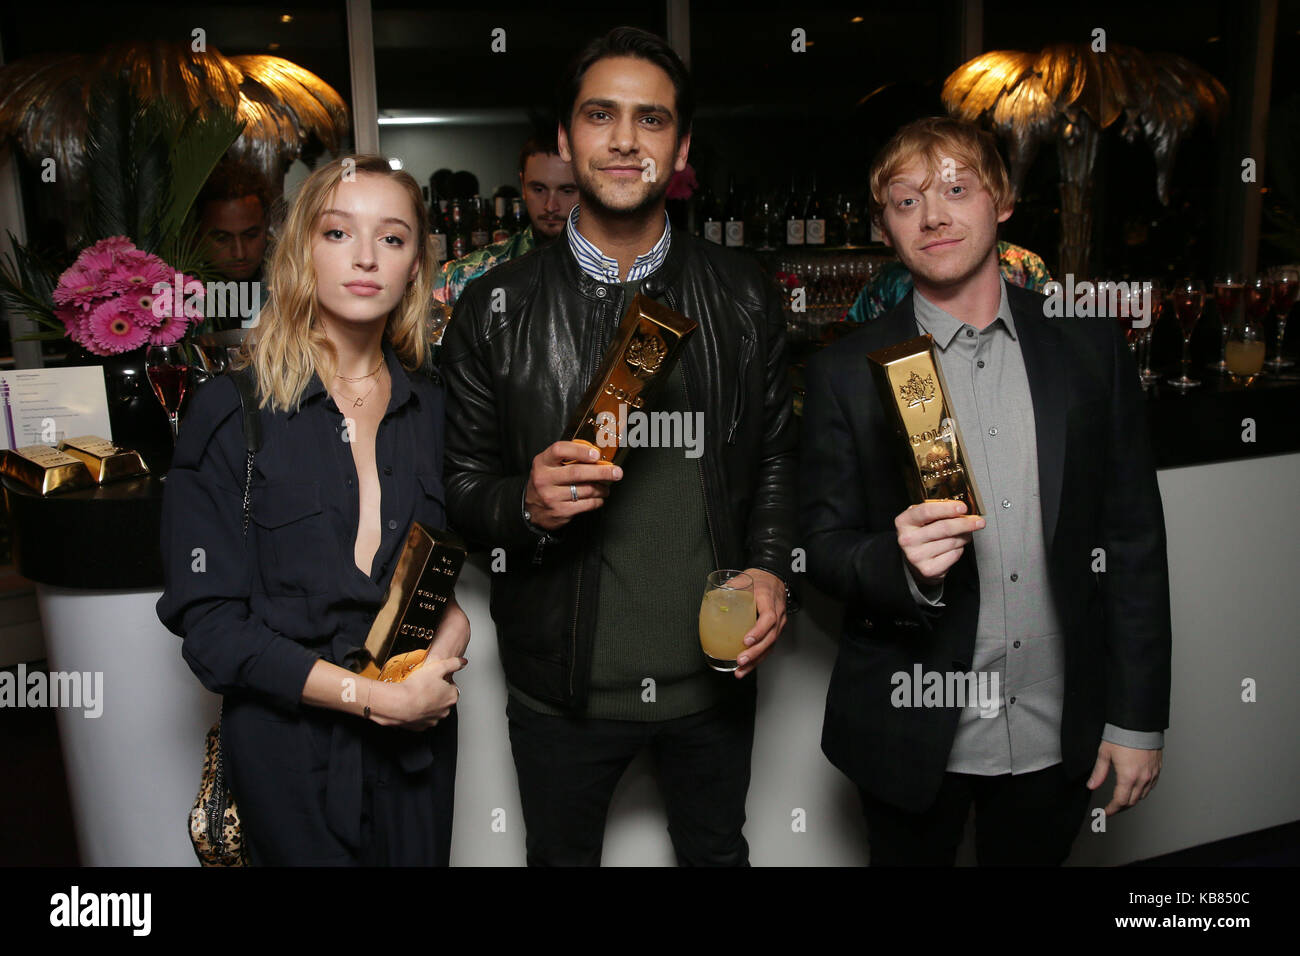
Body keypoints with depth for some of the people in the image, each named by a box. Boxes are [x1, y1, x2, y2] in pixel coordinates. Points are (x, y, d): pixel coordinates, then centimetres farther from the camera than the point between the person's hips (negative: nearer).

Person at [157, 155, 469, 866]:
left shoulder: (430, 408, 2)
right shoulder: (231, 412, -11)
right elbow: (209, 620, -14)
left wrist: (452, 627, -10)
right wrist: (377, 697, -18)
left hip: (419, 735, 4)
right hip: (289, 739, -3)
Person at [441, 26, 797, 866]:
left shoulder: (743, 296, -2)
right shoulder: (495, 311, -7)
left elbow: (776, 457, 5)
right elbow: (463, 484, -2)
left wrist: (770, 571, -10)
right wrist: (528, 505, -22)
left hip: (713, 670, 2)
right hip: (562, 681, -1)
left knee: (718, 854, 24)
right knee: (561, 857, 23)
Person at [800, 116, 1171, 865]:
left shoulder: (1091, 349, -2)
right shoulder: (847, 373, -6)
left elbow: (1134, 542, 1)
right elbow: (823, 546, -4)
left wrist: (1138, 718, 1)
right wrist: (902, 564, -26)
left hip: (1058, 737, 2)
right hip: (912, 738, -1)